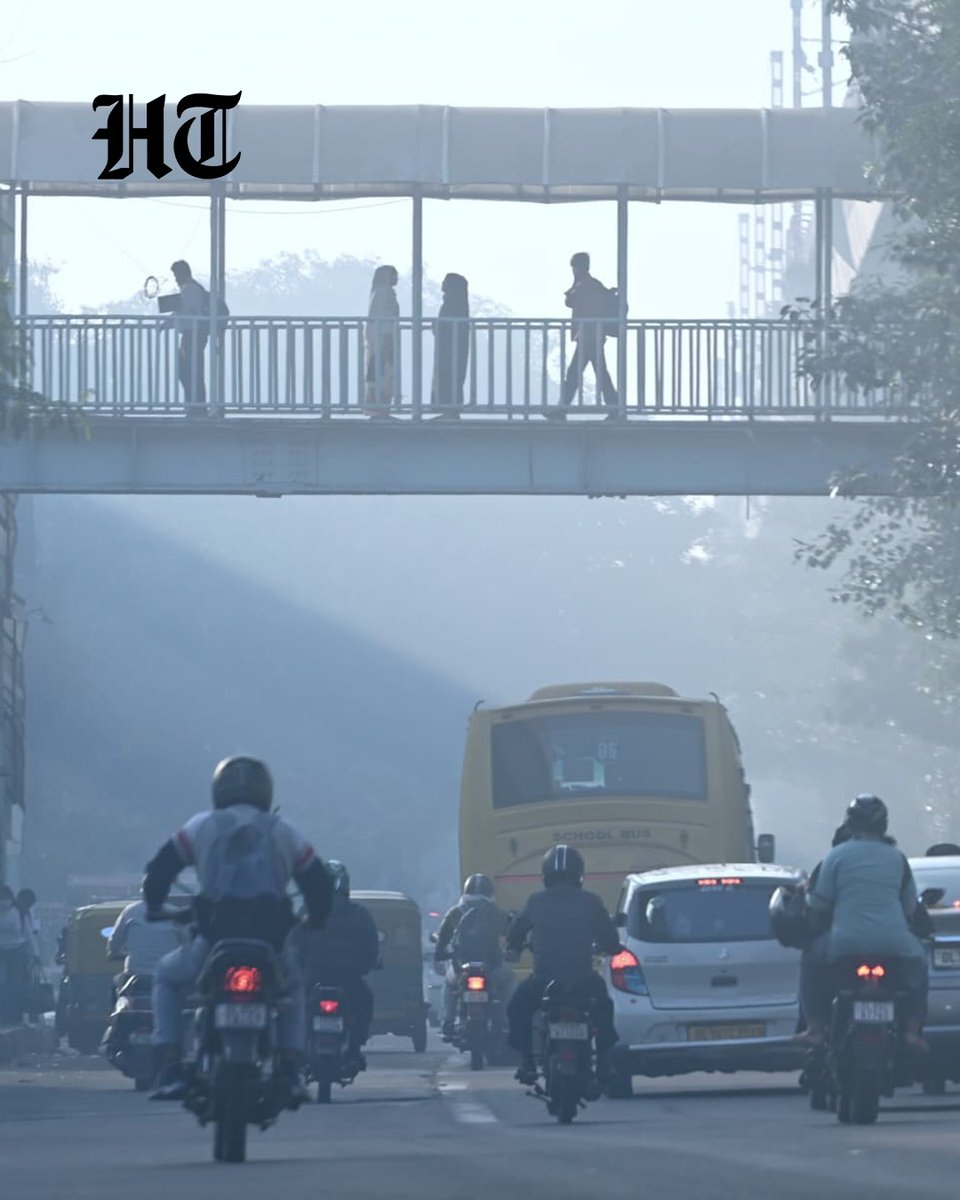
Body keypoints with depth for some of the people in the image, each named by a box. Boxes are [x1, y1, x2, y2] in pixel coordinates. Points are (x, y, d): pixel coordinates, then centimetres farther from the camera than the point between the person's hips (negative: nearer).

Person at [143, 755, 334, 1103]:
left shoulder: (202, 826, 9)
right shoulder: (285, 832, 14)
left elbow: (159, 869, 8)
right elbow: (320, 884, 15)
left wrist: (154, 908, 27)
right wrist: (315, 921, 35)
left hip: (214, 943, -2)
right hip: (271, 948, 2)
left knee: (168, 977, 28)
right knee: (293, 986, 35)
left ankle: (172, 1070, 11)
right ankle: (290, 1071, 18)